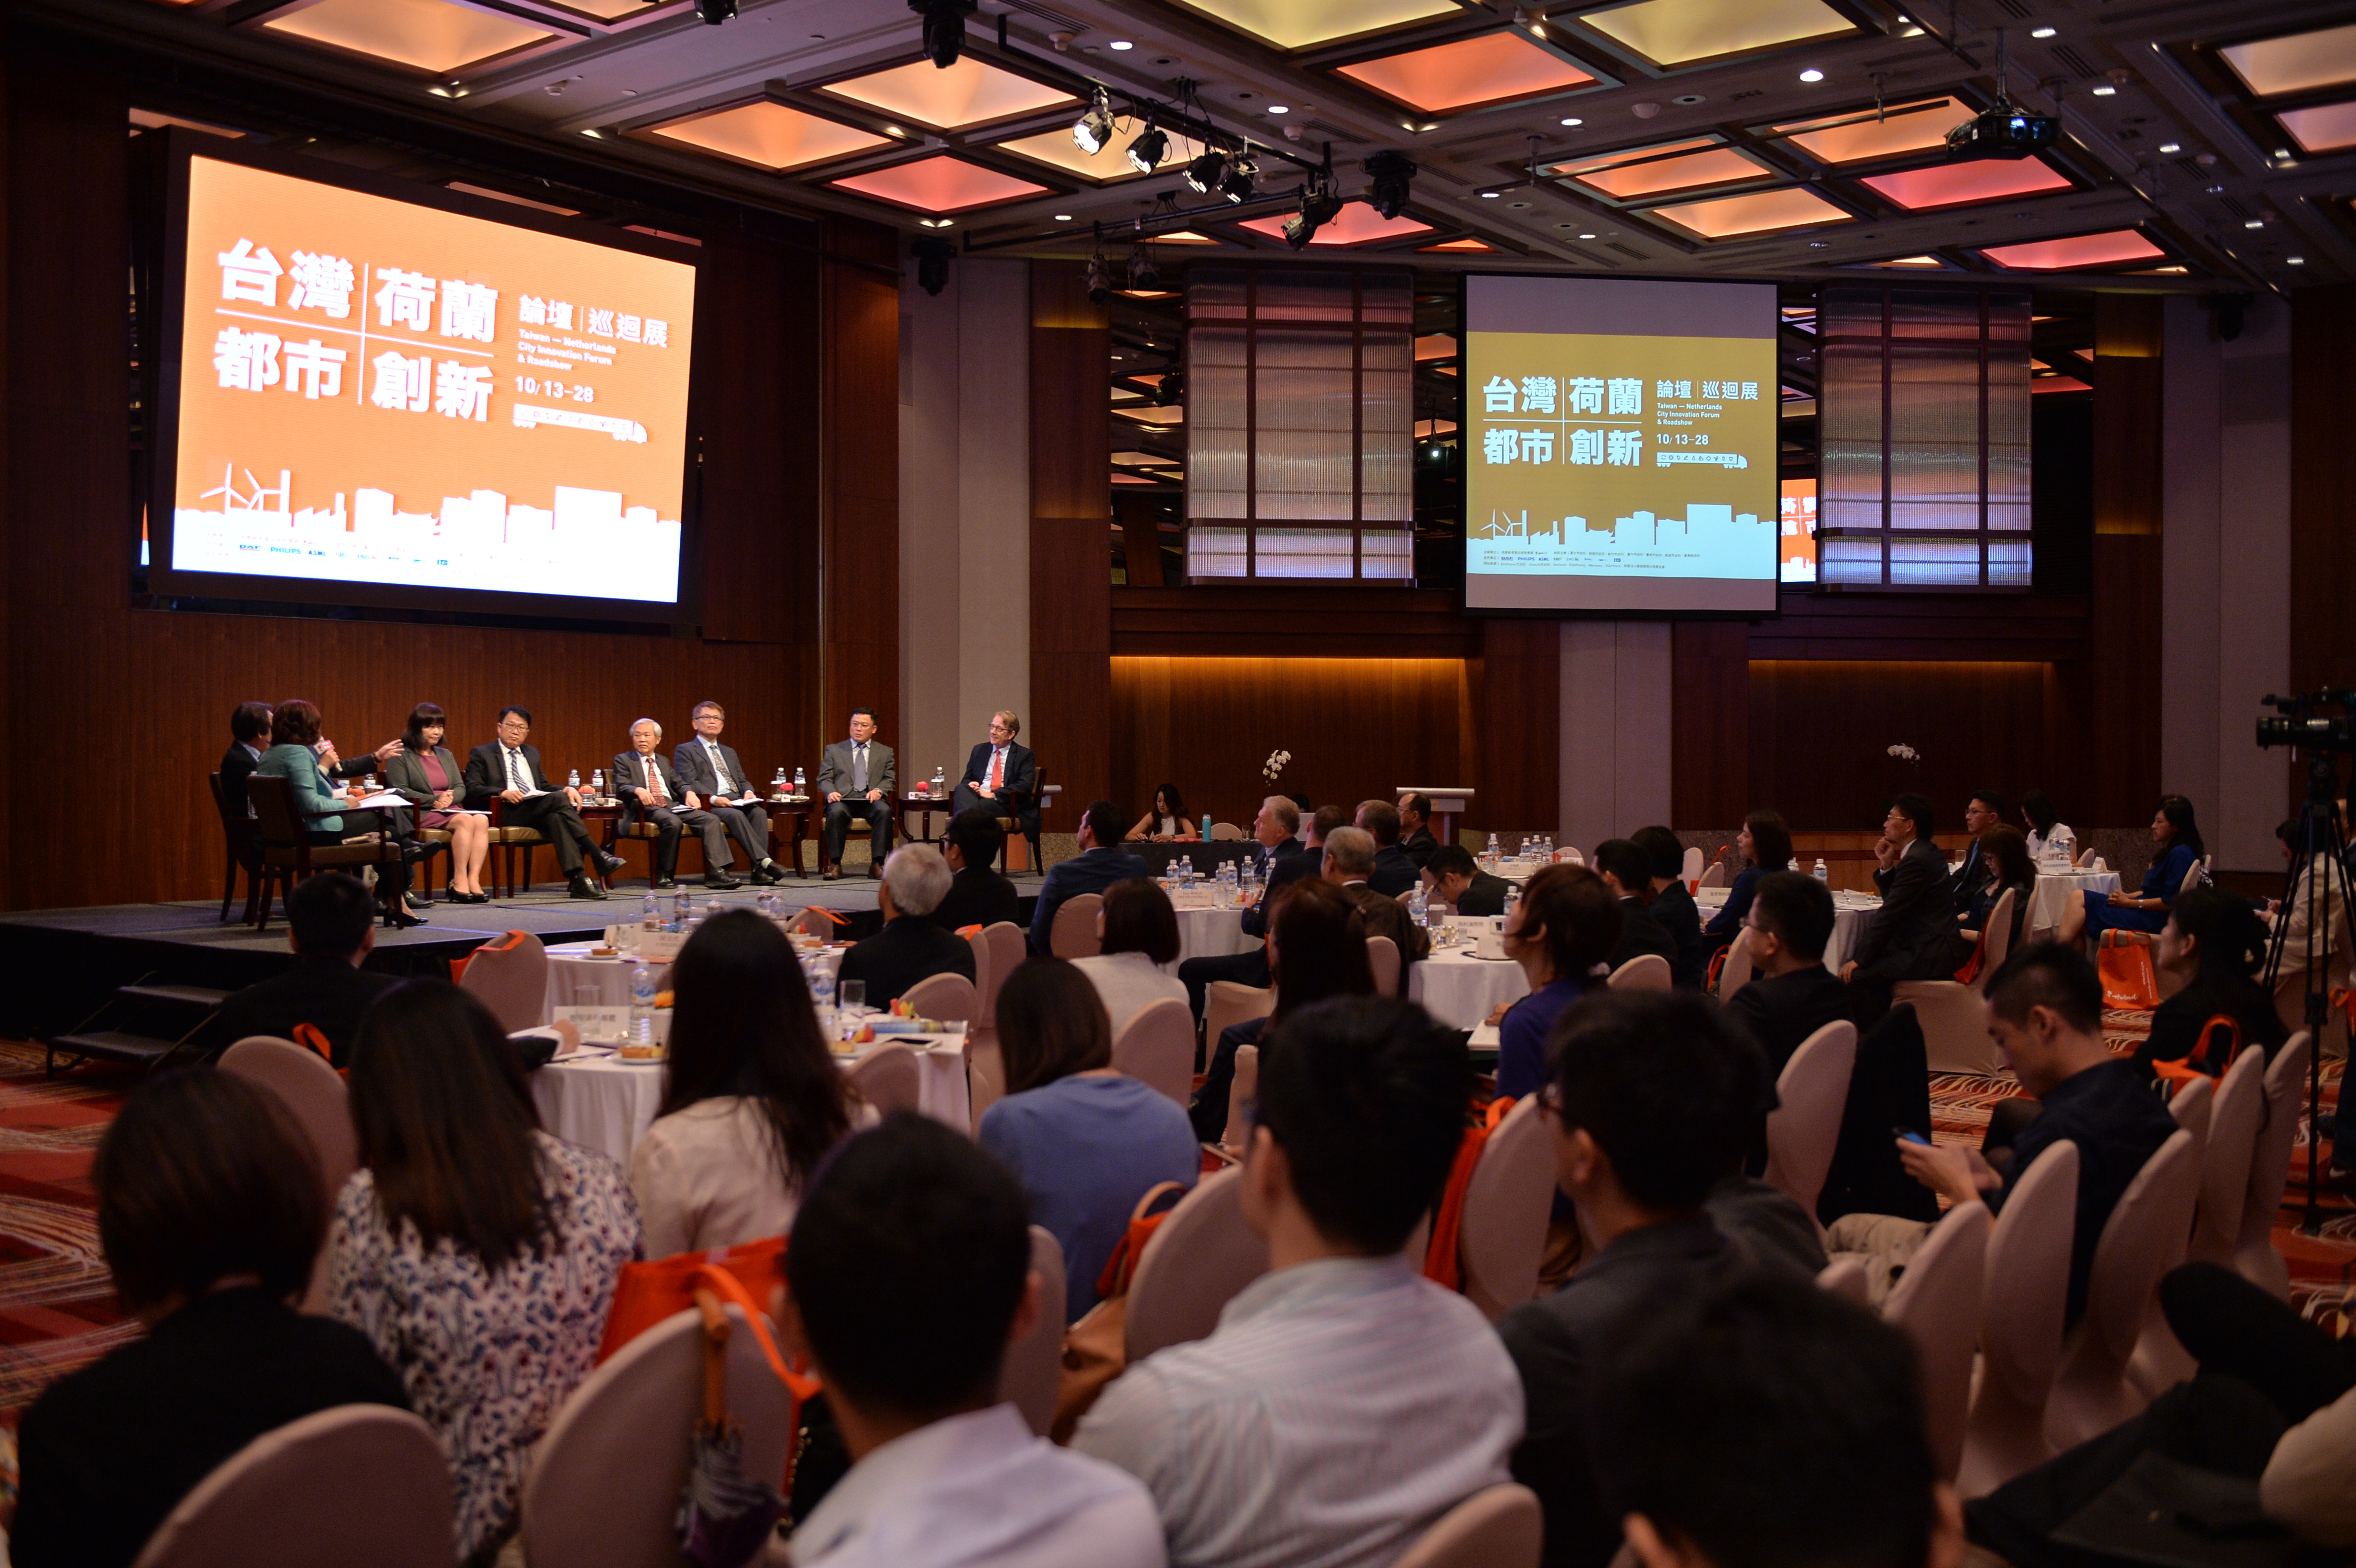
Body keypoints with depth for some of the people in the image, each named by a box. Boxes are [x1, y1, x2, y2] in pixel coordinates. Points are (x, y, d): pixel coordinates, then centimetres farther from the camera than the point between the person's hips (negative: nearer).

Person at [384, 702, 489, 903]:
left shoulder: (445, 755, 24)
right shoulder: (401, 756, 3)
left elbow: (460, 787, 16)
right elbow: (399, 791, -8)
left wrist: (450, 798, -8)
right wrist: (434, 801, -16)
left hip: (449, 810, 6)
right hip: (419, 814, -6)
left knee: (482, 820, -26)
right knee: (465, 821, -32)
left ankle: (474, 880, -35)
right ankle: (459, 883, -33)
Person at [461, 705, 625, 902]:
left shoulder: (532, 754, 29)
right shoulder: (482, 754, 10)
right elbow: (472, 790, -2)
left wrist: (567, 789, 4)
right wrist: (503, 793, -19)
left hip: (540, 810, 5)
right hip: (507, 814, -5)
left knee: (556, 817, -33)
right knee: (558, 799, -31)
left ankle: (579, 880, -45)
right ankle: (596, 855, -35)